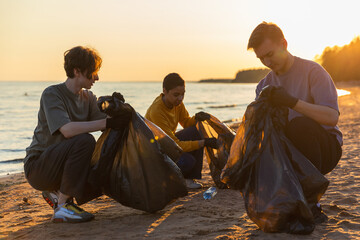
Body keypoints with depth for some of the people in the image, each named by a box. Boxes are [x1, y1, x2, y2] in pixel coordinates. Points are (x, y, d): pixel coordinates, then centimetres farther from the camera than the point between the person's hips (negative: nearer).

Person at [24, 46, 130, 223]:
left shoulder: (88, 98, 8)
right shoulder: (51, 94, -15)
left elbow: (105, 126, -3)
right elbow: (67, 130, -31)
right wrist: (107, 122, -34)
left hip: (61, 164, 7)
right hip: (37, 167, -7)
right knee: (84, 140, -31)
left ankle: (58, 193, 10)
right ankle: (62, 207, -22)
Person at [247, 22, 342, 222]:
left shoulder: (312, 71, -10)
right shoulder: (266, 84, 8)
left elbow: (332, 117, -23)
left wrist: (293, 102, -34)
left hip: (327, 147, -5)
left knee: (299, 125, -36)